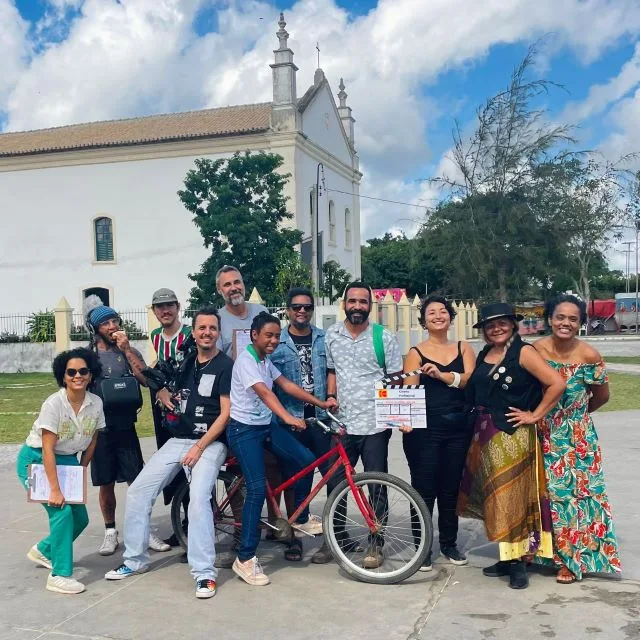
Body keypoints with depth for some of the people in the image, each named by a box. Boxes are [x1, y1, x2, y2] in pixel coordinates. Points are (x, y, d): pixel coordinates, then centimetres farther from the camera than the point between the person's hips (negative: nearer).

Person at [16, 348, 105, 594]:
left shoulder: (96, 403, -10)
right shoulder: (54, 404, -24)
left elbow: (91, 442, 2)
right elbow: (48, 449, -25)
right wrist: (55, 490, -27)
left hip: (67, 460, 6)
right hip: (36, 460, -6)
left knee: (80, 517, 7)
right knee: (61, 511, -20)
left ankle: (43, 550, 33)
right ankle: (60, 575, -8)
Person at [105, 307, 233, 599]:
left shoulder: (225, 366, -7)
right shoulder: (187, 362, 12)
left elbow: (225, 414, -11)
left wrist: (199, 447, -16)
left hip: (209, 443, -6)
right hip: (177, 440, 7)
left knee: (198, 498, -27)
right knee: (137, 492, 1)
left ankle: (205, 573, -20)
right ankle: (135, 559, 16)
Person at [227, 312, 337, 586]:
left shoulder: (265, 360, 11)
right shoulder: (246, 360, -17)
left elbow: (286, 385, 9)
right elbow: (264, 392, -32)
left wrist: (321, 403, 3)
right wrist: (288, 417, -46)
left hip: (266, 425, 9)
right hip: (244, 429, -9)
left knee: (306, 460, -2)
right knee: (257, 488, -17)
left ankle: (300, 518, 19)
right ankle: (245, 559, -9)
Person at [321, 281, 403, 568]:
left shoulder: (385, 338, -2)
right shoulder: (331, 335, 7)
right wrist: (330, 397, 3)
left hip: (374, 425, -3)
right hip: (342, 423, 3)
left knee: (377, 486, 4)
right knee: (334, 483, 9)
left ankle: (376, 544, 18)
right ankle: (338, 538, 27)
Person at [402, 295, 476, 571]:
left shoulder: (464, 349, 11)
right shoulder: (416, 353, 3)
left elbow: (471, 380, -6)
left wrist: (442, 375, -21)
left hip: (458, 428, 3)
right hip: (425, 429, -3)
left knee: (451, 489, 12)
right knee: (424, 490, 0)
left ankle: (449, 543, 27)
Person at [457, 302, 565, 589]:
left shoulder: (523, 352, -10)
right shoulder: (484, 355, 12)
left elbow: (557, 384, -18)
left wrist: (535, 415, -14)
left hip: (513, 437, -7)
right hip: (485, 436, 7)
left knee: (512, 498, -3)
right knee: (494, 498, 12)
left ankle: (518, 561, 7)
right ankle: (507, 558, 23)